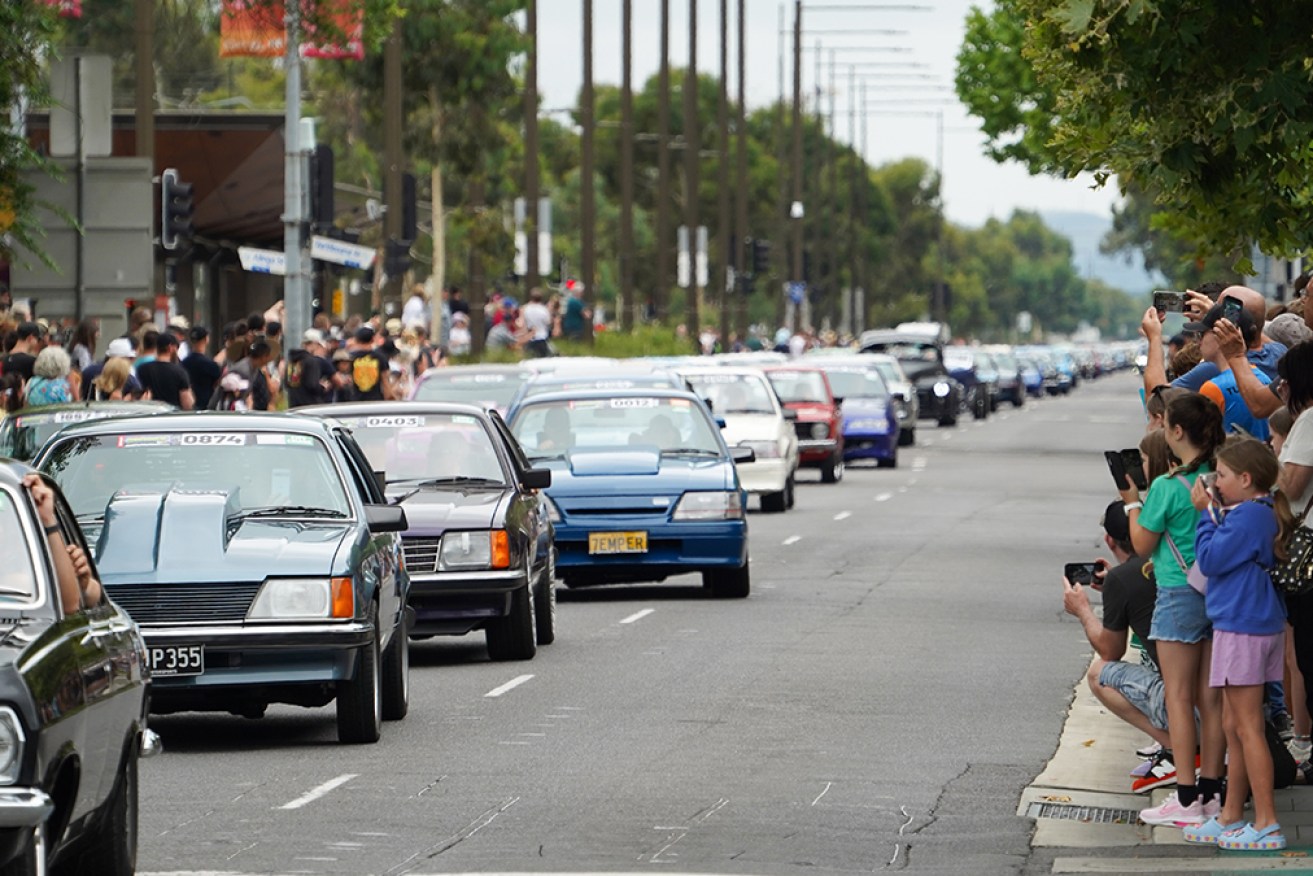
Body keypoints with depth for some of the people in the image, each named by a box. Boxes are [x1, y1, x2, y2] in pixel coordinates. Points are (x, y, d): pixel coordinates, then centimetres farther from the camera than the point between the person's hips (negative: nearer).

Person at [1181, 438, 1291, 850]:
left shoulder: (1248, 515, -19)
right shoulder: (1262, 514, 12)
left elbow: (1210, 559, -17)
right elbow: (1225, 556, 15)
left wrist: (1206, 514, -7)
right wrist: (1215, 513, 7)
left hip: (1242, 628, -11)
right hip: (1251, 625, 11)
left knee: (1247, 728, -7)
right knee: (1235, 727, 17)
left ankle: (1267, 824, -5)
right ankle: (1230, 817, 25)